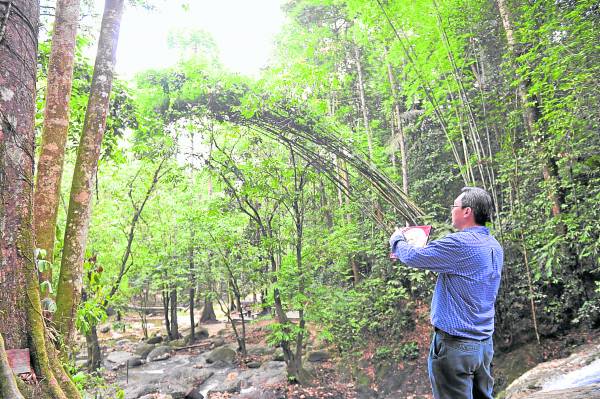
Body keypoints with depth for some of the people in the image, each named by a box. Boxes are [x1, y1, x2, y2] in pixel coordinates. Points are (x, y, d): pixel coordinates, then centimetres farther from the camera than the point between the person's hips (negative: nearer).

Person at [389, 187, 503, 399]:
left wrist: (397, 240, 6)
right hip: (485, 342, 9)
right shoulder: (494, 246, 7)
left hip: (455, 344, -8)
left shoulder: (459, 244, -22)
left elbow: (413, 256, -16)